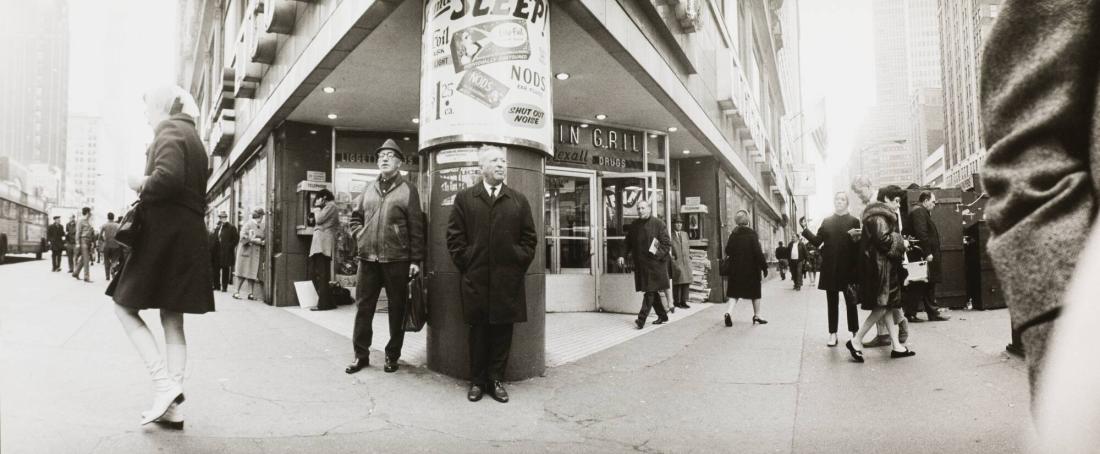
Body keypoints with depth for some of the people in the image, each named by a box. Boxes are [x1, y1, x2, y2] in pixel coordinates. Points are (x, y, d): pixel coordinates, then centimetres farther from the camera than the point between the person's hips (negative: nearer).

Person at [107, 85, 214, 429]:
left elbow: (168, 179, -25)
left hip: (163, 235, -9)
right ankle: (172, 407, 9)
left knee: (125, 308, 1)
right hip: (188, 237, 9)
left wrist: (141, 184, -7)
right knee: (172, 321, 8)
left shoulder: (170, 131, -6)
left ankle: (164, 384, -9)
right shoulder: (193, 138, 21)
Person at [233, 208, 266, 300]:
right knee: (243, 273, -3)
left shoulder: (262, 226, 12)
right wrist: (253, 240, -18)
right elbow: (243, 236, -14)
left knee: (253, 274, 4)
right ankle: (236, 292, 5)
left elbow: (265, 239, 15)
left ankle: (251, 293, 8)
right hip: (246, 252, -5)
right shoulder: (248, 224, -6)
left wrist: (262, 242, -6)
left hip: (257, 254, 5)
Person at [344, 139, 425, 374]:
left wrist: (415, 259, -9)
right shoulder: (370, 189, 12)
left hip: (397, 260, -4)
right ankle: (361, 354, 19)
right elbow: (356, 217, 24)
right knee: (363, 306, 8)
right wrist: (360, 236, 6)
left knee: (397, 308, 5)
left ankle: (392, 355, 17)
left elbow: (416, 227, -5)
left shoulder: (408, 189, -2)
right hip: (368, 258, 4)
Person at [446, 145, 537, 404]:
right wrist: (465, 264, -2)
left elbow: (529, 238, 10)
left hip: (508, 280, 1)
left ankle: (496, 379, 16)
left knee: (503, 331, 5)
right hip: (475, 279, -1)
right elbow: (454, 236, 4)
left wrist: (520, 263, 1)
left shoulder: (519, 201, 11)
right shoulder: (464, 198, 7)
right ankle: (477, 381, 16)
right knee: (478, 331, 6)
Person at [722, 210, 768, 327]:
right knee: (755, 292, 12)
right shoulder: (752, 234, -12)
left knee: (735, 292, 7)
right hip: (751, 268, -3)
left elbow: (728, 250, 2)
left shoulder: (733, 234, 1)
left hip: (736, 268, 3)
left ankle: (729, 312, -14)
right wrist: (764, 266, -8)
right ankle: (757, 316, 21)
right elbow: (758, 252, -14)